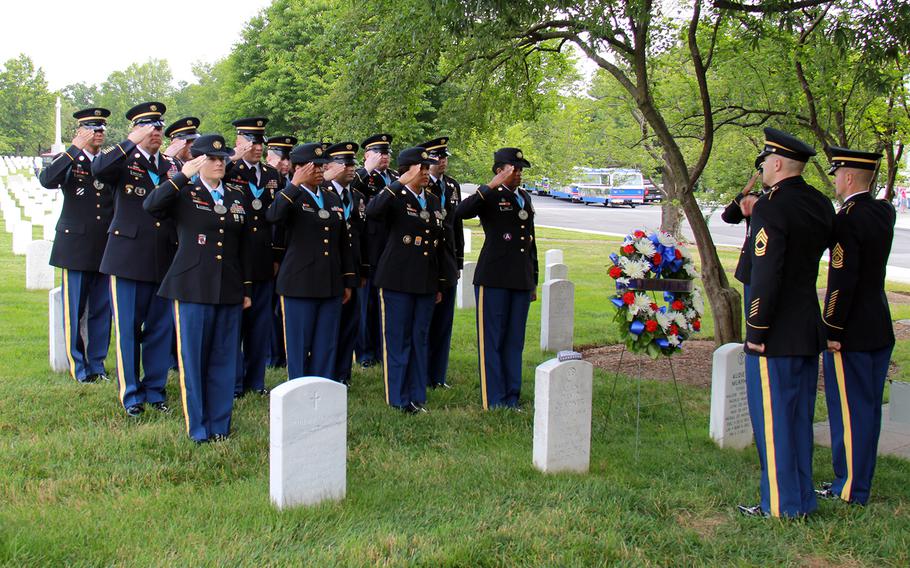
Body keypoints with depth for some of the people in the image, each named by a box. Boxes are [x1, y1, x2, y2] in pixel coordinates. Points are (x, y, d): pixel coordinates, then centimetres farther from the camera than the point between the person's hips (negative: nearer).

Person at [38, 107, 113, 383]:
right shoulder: (69, 161, 1)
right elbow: (46, 180, -21)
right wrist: (75, 149, -21)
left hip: (105, 247, 3)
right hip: (76, 246, -3)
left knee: (102, 309, 7)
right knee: (74, 309, 2)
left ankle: (97, 363, 18)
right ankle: (78, 366, 12)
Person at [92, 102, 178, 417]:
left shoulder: (171, 166, 12)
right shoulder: (122, 160, 1)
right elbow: (98, 169, -23)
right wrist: (132, 142, -25)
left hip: (164, 260, 4)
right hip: (128, 257, -3)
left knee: (161, 327, 9)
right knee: (128, 328, 3)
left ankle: (155, 389, 23)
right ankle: (131, 394, 14)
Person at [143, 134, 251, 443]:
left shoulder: (238, 198, 13)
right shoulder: (184, 194, -1)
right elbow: (150, 206, -22)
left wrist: (246, 289, 12)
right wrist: (184, 175, -18)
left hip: (229, 290, 4)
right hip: (192, 289, -4)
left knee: (224, 359, 9)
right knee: (193, 359, 2)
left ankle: (220, 424, 20)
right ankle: (198, 427, 13)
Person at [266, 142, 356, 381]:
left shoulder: (333, 199, 14)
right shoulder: (290, 198, -3)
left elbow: (343, 243, 17)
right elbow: (273, 216, -28)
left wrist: (348, 281, 15)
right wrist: (294, 184, -24)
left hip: (331, 286, 5)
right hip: (299, 285, -5)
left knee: (326, 347, 9)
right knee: (299, 347, 3)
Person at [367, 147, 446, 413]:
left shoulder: (434, 202, 13)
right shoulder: (395, 198, -6)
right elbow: (372, 212, -30)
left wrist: (439, 285, 16)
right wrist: (400, 183, -26)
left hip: (426, 281, 6)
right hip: (397, 280, -6)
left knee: (420, 338, 11)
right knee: (397, 339, 2)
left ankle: (417, 396, 21)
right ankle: (398, 398, 11)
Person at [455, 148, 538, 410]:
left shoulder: (525, 197, 17)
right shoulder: (489, 197, -5)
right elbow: (461, 212, -27)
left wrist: (534, 282, 20)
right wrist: (492, 186, -25)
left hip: (522, 279, 7)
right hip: (494, 278, -7)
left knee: (515, 340, 11)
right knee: (492, 339, 0)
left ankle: (512, 397, 19)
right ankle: (493, 400, 6)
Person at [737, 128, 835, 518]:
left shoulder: (771, 208, -17)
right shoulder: (821, 205, 8)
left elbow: (766, 275, -21)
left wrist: (756, 330, -14)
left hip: (777, 335, -8)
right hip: (810, 330, 8)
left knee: (773, 417, 2)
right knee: (800, 416, 16)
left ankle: (781, 504, 9)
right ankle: (802, 497, 25)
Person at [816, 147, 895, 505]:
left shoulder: (847, 220, -19)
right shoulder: (885, 213, 6)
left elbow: (842, 281, -22)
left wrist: (832, 331, -15)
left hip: (851, 332, -8)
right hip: (881, 329, 8)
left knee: (849, 409, 1)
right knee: (869, 408, 15)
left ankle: (851, 489, 9)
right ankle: (860, 482, 26)